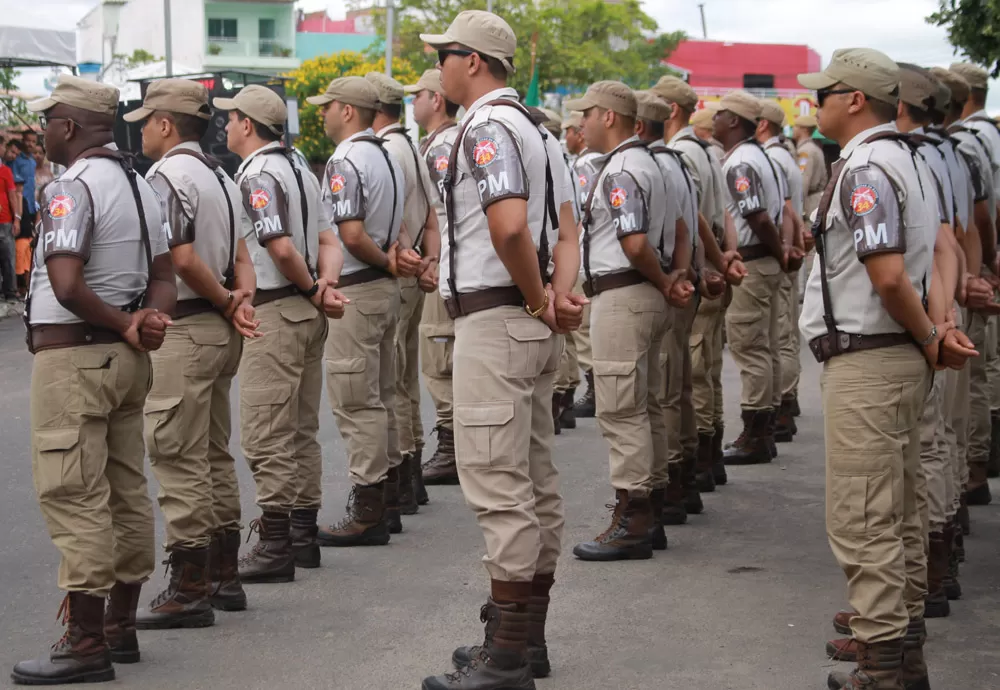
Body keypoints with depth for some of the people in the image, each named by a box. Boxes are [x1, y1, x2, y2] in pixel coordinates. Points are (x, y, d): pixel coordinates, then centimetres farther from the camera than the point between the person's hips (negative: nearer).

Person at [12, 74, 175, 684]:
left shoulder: (73, 187, -15)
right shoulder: (140, 185, 14)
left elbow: (66, 285, -25)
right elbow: (164, 276, 13)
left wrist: (121, 324, -11)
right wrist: (145, 319, -5)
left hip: (73, 354, -9)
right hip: (128, 359, 9)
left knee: (74, 496, -6)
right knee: (126, 490, 13)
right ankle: (120, 623, 22)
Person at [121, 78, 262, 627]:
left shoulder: (166, 176, -14)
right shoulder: (221, 176, 16)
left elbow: (181, 258, -21)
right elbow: (240, 257, 13)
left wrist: (225, 303, -9)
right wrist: (242, 300, -4)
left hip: (181, 331, -10)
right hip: (219, 332, 10)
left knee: (178, 459, -6)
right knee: (215, 455, 15)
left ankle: (188, 588, -5)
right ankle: (224, 576, 22)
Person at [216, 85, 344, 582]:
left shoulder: (257, 175, -15)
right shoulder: (299, 168, 15)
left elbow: (282, 248, -24)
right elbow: (328, 241, 11)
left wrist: (312, 290, -8)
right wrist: (325, 284, -5)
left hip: (273, 314, -10)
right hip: (307, 315, 10)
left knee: (265, 435, -6)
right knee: (302, 430, 15)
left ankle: (274, 546, -5)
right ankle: (303, 532, 22)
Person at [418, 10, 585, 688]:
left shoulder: (486, 127, -15)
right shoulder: (537, 129, 17)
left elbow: (510, 226, -29)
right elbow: (566, 231, 15)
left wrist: (538, 300, -15)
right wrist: (561, 297, 0)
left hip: (494, 321, -11)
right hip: (535, 328, 11)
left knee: (498, 486, -9)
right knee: (536, 482, 13)